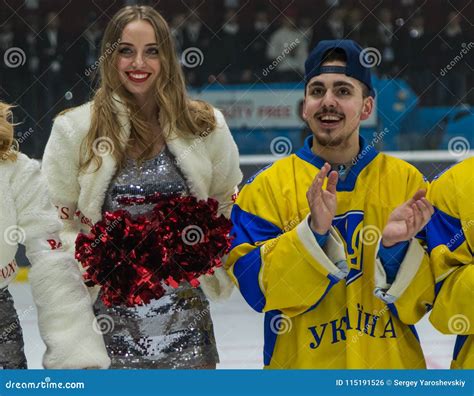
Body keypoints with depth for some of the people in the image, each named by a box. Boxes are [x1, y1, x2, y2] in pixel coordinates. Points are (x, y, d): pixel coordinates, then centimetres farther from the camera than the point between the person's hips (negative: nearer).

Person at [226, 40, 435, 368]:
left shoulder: (406, 180, -3)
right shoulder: (268, 186, -5)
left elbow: (427, 298, -4)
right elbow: (255, 286, -13)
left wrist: (396, 247, -21)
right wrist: (312, 232, -25)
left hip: (391, 362, 1)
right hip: (301, 362, -1)